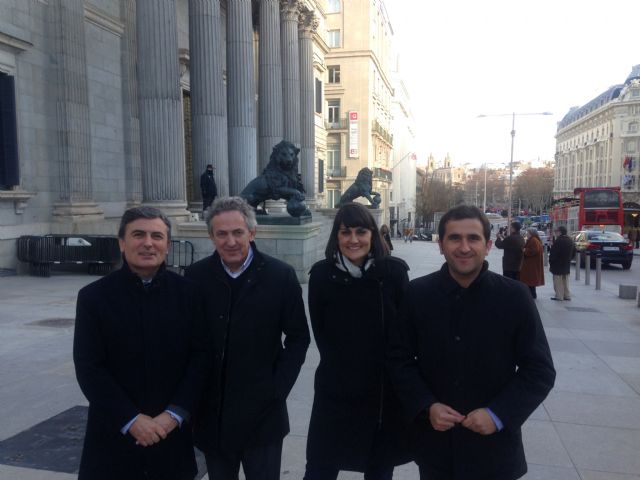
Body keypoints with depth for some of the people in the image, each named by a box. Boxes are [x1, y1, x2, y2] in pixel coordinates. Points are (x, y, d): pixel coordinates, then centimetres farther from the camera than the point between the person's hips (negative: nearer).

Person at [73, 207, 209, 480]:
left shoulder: (187, 292, -3)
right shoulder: (94, 297, -6)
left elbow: (200, 354, -3)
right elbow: (88, 368, -7)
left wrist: (174, 414, -10)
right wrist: (131, 420, -12)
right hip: (114, 434, -1)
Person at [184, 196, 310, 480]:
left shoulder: (280, 276, -7)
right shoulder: (195, 276, -3)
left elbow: (298, 338, -1)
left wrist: (277, 389, -6)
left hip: (262, 414, -1)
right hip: (211, 414, 2)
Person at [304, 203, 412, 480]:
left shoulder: (394, 271, -8)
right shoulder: (322, 274, -8)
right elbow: (320, 333, 1)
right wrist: (343, 366, 1)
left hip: (387, 388, 1)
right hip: (337, 389, 0)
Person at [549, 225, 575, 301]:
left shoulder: (558, 241, -21)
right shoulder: (570, 240, 9)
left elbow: (553, 253, -21)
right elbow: (573, 253, 17)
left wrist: (550, 262, -10)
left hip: (558, 264, -9)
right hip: (567, 264, 9)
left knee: (558, 281, -1)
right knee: (565, 281, 16)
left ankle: (559, 296, 1)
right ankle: (567, 295, 19)